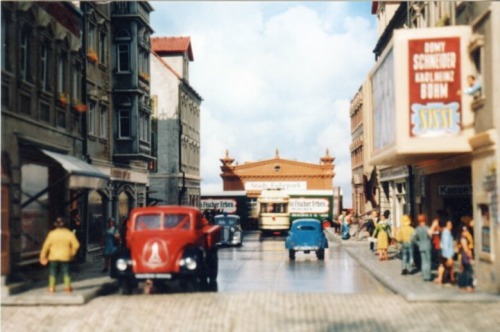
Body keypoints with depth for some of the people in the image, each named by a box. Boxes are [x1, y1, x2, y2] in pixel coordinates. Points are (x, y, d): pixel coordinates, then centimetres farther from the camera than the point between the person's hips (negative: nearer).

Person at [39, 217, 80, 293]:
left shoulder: (52, 234, -12)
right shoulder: (69, 234, -9)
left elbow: (46, 245, -9)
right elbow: (76, 245, -5)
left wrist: (43, 256, 1)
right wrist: (72, 254, 12)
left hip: (53, 256, -1)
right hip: (65, 257, 1)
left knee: (53, 272, 10)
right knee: (66, 272, 10)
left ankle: (51, 287, 10)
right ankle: (67, 287, 10)